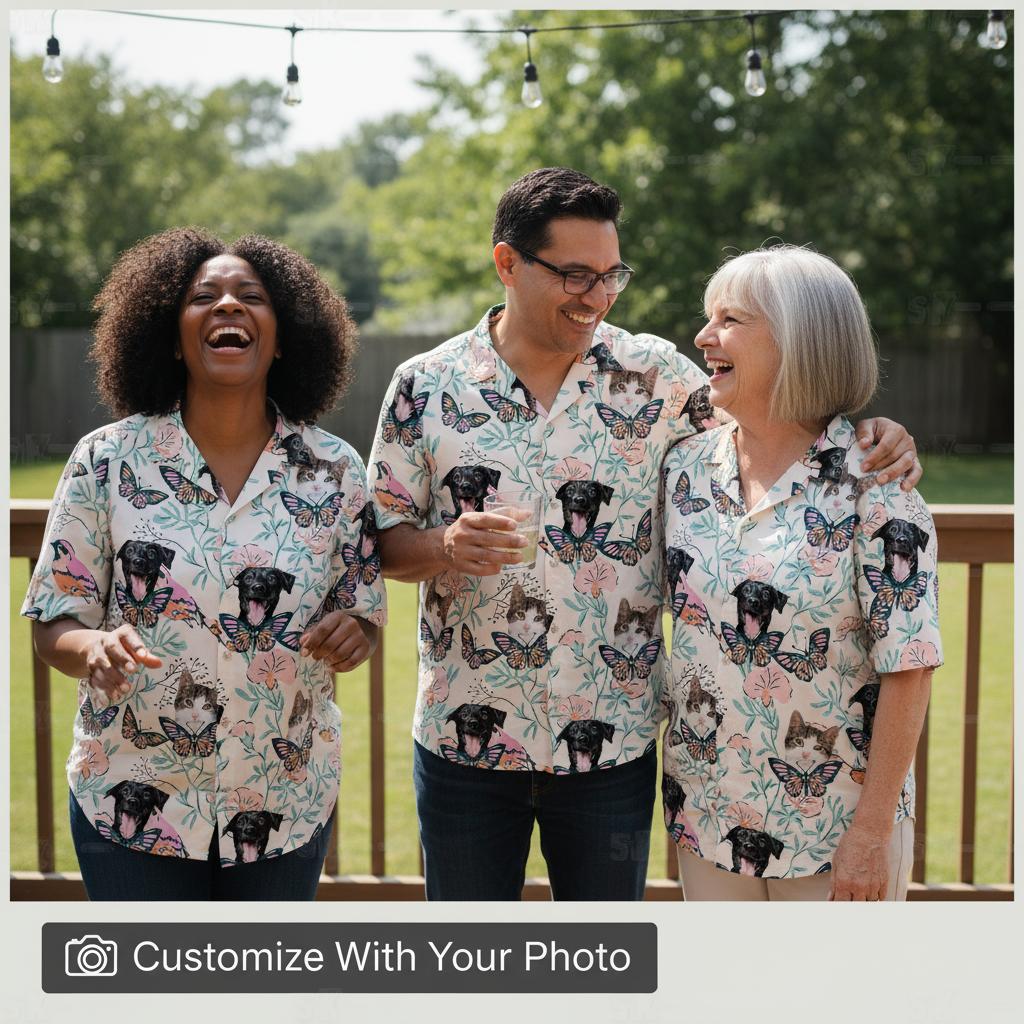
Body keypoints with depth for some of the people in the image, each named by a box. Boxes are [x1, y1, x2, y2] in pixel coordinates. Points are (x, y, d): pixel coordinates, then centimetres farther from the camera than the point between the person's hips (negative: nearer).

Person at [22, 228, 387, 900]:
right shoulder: (108, 460, -7)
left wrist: (351, 633, -19)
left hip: (287, 811, 2)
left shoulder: (334, 471, -3)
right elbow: (54, 626, -4)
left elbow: (366, 617, 4)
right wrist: (96, 647, -27)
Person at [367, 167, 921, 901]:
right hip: (465, 734, 0)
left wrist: (871, 436, -13)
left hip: (613, 742, 1)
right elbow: (385, 541, 1)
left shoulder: (659, 378, -3)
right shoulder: (426, 387, -3)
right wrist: (447, 546, -21)